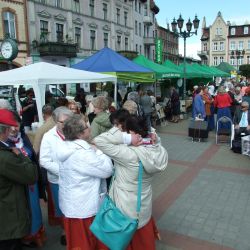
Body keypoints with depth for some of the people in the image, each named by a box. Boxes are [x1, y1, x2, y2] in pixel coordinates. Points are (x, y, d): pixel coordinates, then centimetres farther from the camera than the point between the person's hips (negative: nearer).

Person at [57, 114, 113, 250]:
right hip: (83, 207, -9)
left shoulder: (69, 147, 1)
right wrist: (99, 150, -13)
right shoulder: (81, 153, -29)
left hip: (72, 203, 9)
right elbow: (107, 170, -24)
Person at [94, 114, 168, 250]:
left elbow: (98, 141, -32)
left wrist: (123, 136, -29)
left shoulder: (129, 154, -33)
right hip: (144, 205, 6)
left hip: (126, 209, -6)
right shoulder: (157, 150, -14)